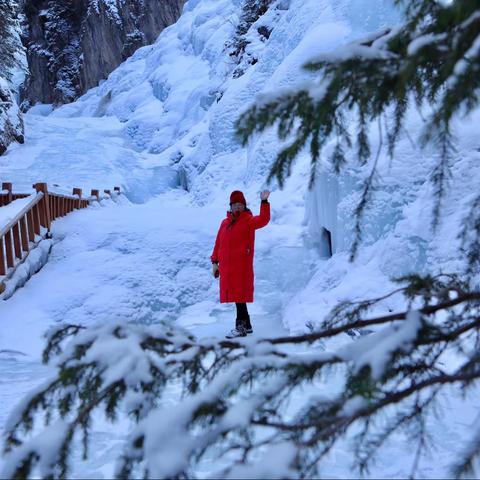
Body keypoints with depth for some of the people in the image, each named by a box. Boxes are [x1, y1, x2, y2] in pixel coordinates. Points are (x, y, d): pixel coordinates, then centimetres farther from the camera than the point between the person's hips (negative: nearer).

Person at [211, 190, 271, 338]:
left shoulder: (249, 220, 0)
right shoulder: (225, 223, 16)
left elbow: (263, 220, -20)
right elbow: (218, 243, 18)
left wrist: (264, 202, -30)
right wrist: (215, 262, 14)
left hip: (242, 266, -6)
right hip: (226, 267, 6)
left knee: (239, 296, -9)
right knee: (237, 296, 11)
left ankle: (241, 327, -5)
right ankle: (246, 324, 22)